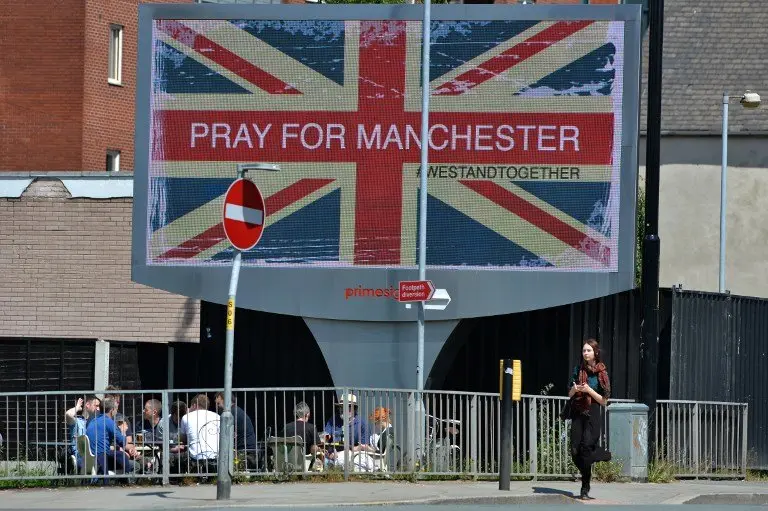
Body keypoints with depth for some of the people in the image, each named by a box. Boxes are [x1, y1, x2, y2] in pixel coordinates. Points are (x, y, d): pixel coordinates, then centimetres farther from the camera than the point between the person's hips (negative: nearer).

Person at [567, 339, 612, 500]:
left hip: (592, 414, -4)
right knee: (575, 452, -6)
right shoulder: (578, 370, 11)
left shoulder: (601, 373, -1)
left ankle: (585, 489, -7)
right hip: (578, 413, 4)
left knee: (585, 449, -15)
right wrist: (574, 389, -7)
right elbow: (570, 395, 16)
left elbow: (604, 401, -2)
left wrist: (589, 390, -15)